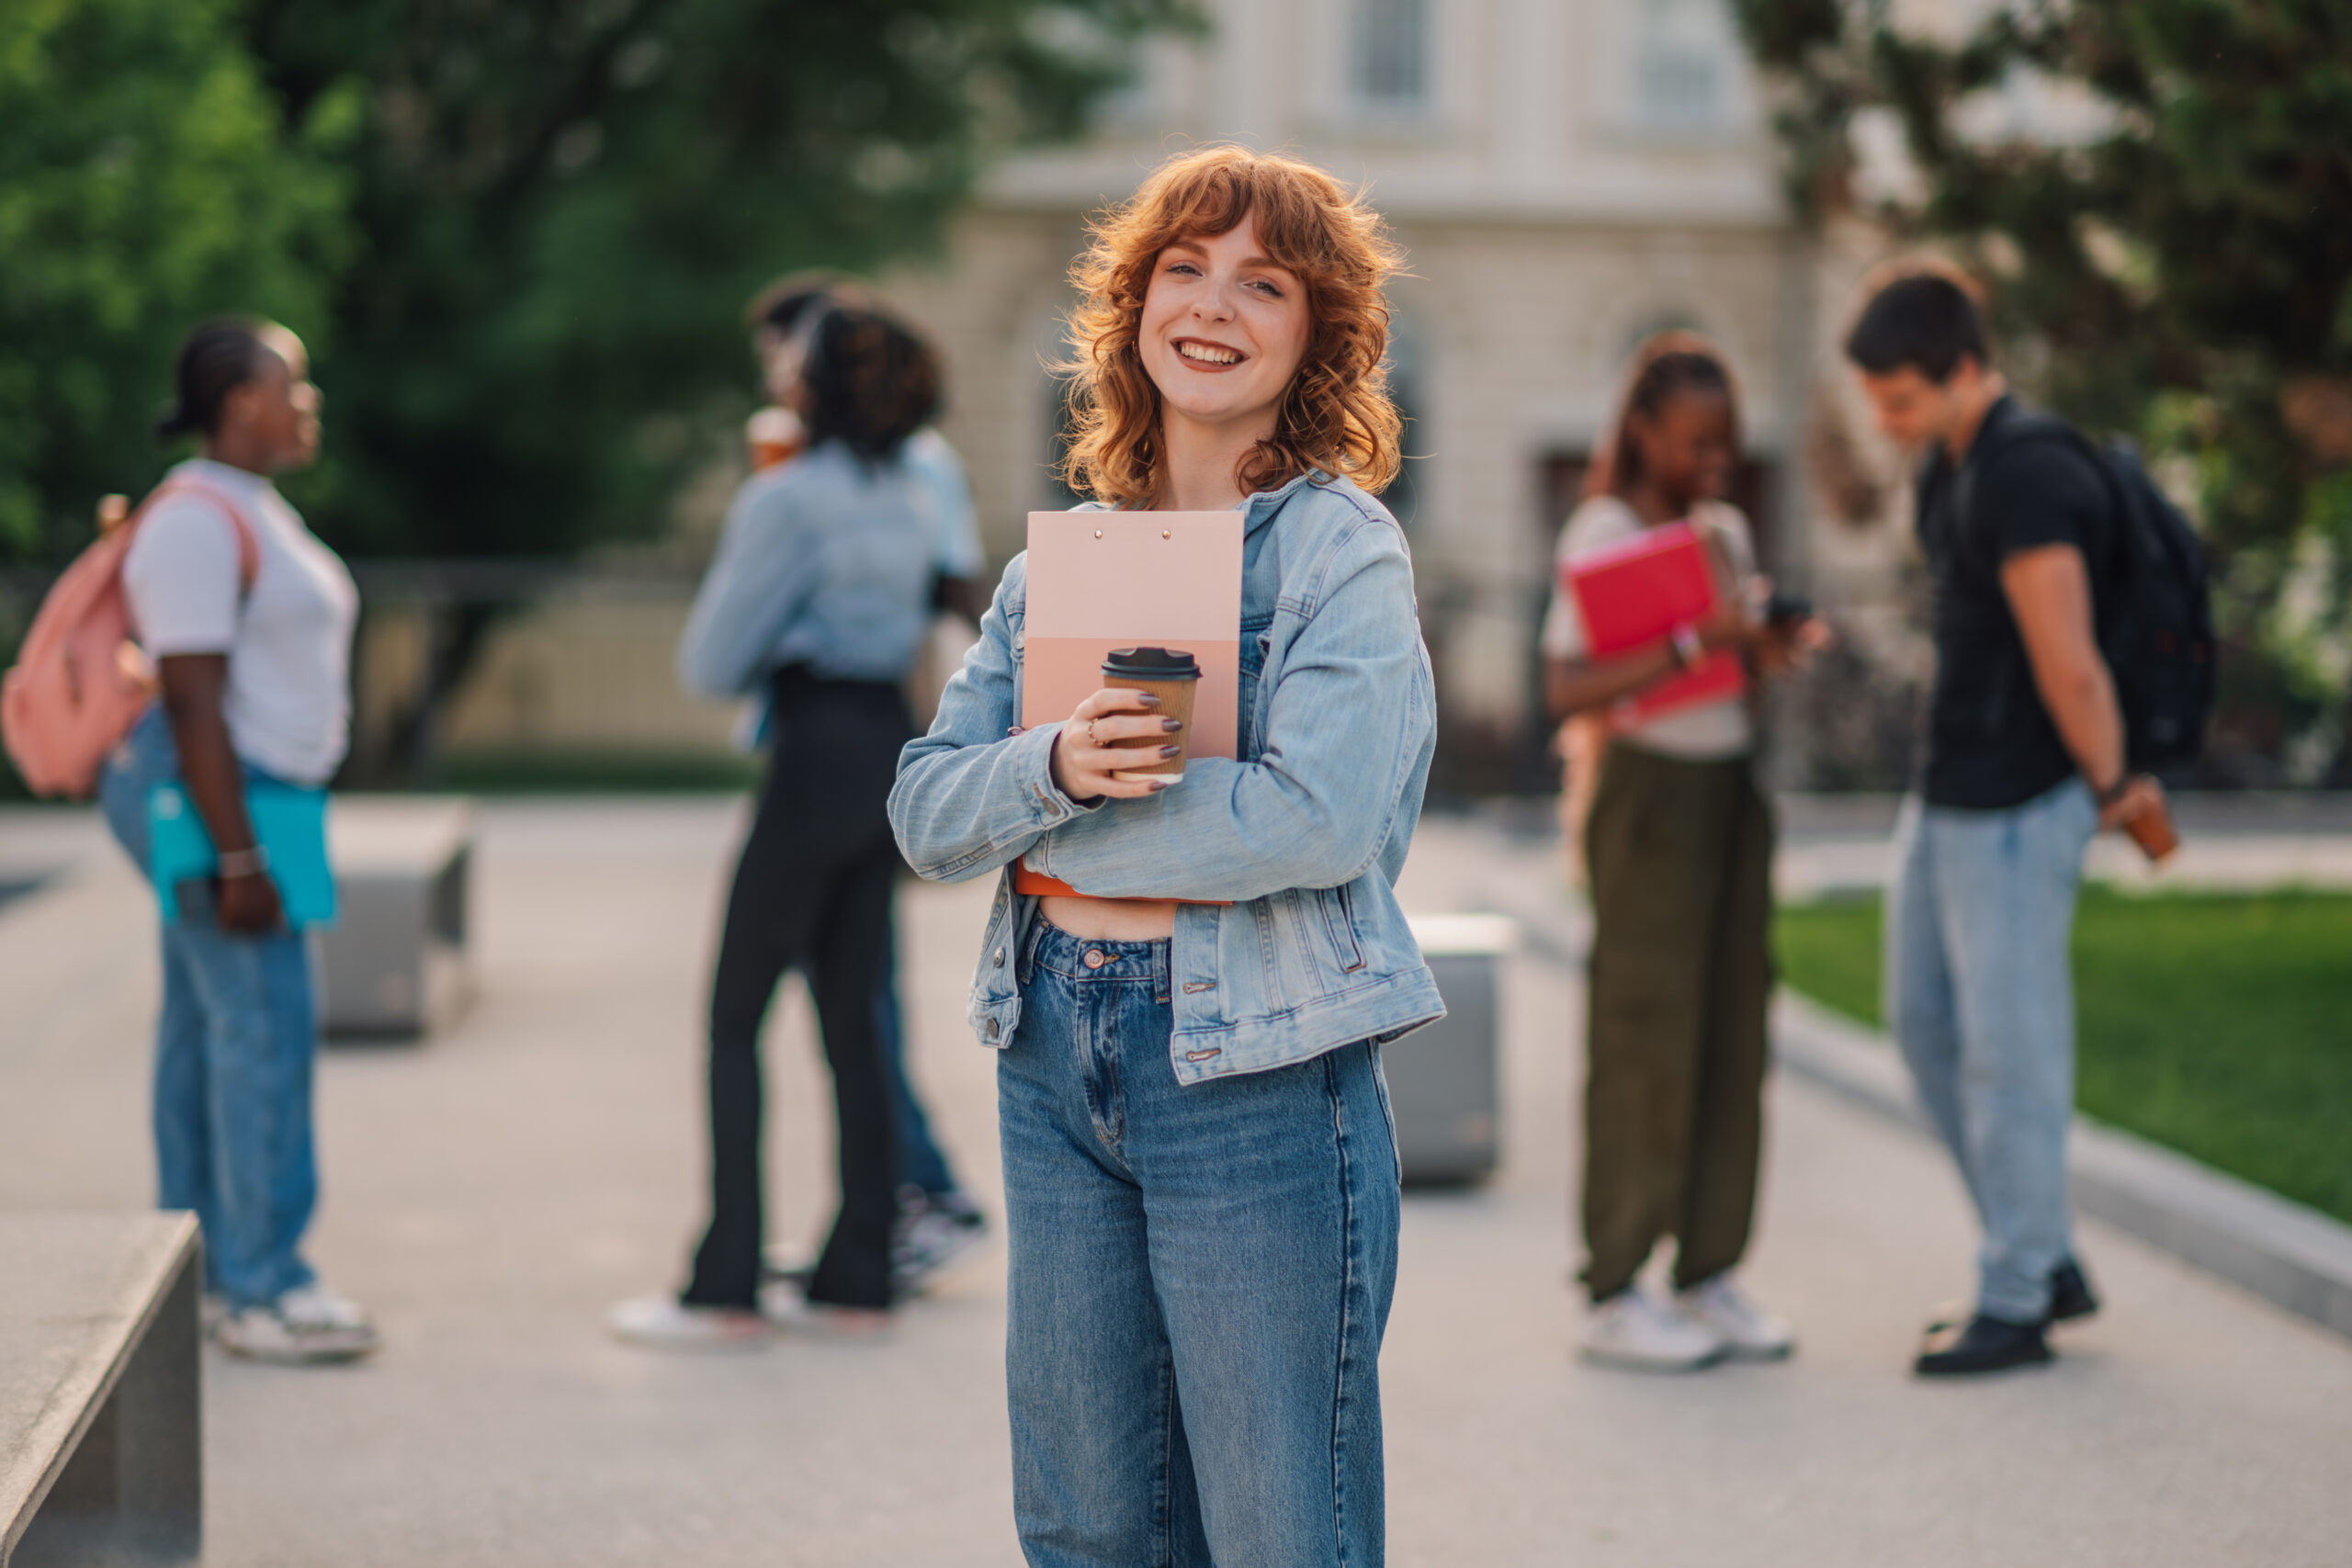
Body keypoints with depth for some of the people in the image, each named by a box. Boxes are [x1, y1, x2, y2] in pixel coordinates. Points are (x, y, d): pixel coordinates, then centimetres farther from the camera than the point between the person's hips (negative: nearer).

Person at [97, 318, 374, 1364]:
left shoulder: (247, 511, 16)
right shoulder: (198, 521, -16)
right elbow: (190, 700, -21)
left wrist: (257, 835, 22)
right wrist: (240, 858, -24)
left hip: (247, 794, 10)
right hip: (211, 797, -10)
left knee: (205, 1027, 11)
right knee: (266, 1023, -11)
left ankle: (202, 1277, 16)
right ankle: (262, 1290, -8)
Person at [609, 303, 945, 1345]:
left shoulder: (785, 499, -13)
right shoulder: (906, 497, 11)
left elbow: (713, 663, -11)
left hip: (819, 754, -8)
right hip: (897, 743, 8)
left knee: (735, 1018, 0)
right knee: (851, 1017, 11)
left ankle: (726, 1288, 0)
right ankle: (859, 1278, 12)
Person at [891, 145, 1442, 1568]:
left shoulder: (1343, 546, -5)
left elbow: (1316, 818, -19)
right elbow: (926, 811, 6)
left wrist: (1060, 834, -9)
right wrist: (1055, 769, -16)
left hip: (1256, 1071, -6)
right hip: (1055, 1065, 6)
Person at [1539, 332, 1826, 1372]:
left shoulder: (1726, 532, 13)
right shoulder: (1601, 533, -9)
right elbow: (1567, 689, -19)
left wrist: (1773, 650, -1)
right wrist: (1692, 645, -26)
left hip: (1733, 790, 7)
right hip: (1649, 792, -7)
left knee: (1732, 1028, 6)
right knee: (1645, 1039, -6)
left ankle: (1711, 1275, 12)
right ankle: (1614, 1295, -1)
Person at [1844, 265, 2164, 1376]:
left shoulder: (2026, 481, -20)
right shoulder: (1945, 470, 11)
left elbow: (2069, 666, -22)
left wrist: (2110, 788, -7)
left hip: (2016, 809, -10)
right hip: (1946, 794, 10)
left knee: (2009, 1046, -1)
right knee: (1926, 1025, 15)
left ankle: (2015, 1304, 9)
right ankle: (2050, 1262, 25)